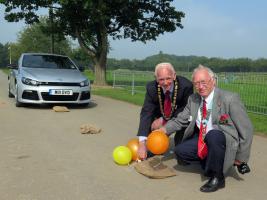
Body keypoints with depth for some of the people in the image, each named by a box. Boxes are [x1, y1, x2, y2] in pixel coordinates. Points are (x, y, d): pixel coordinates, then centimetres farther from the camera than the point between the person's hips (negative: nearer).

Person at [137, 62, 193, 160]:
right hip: (161, 113, 4)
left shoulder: (186, 85, -32)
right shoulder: (151, 87, -26)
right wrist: (142, 143, -40)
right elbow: (146, 112, -30)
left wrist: (164, 120, -32)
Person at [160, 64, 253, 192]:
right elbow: (181, 120, 10)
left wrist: (241, 159, -11)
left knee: (213, 135, -37)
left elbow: (246, 129, -14)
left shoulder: (229, 99, -18)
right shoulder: (193, 99, 0)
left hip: (225, 141, -6)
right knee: (180, 151, -10)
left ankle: (217, 177, -15)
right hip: (202, 140, 6)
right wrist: (165, 129, -9)